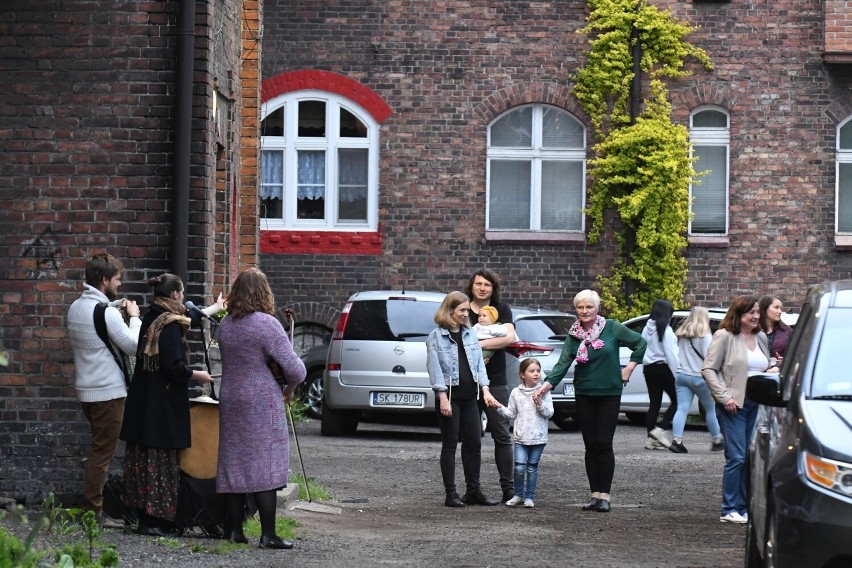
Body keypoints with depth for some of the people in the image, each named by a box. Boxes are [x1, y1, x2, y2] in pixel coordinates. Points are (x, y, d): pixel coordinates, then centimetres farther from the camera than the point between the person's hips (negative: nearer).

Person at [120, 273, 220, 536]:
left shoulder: (152, 318, 13)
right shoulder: (170, 325, -15)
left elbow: (190, 318, 33)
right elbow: (174, 366, -21)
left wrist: (215, 308, 48)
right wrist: (197, 375, -2)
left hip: (142, 402, 9)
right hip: (164, 404, -9)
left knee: (144, 460, 9)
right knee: (161, 461, -6)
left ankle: (145, 518, 13)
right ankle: (154, 521, -6)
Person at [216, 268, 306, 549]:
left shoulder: (225, 325, 6)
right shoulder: (267, 324, -13)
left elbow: (230, 360, 12)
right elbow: (295, 368, -15)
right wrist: (290, 388, 6)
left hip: (229, 399, 6)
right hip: (262, 403, -6)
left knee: (234, 465, 11)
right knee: (265, 467, -4)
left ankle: (234, 529, 15)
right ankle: (268, 534, -5)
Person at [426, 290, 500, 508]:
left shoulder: (470, 334, 13)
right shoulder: (436, 337, -3)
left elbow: (479, 364, 12)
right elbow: (435, 368, -8)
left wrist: (485, 390, 0)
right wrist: (443, 398, -15)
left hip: (469, 396, 5)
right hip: (449, 395, -5)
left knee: (474, 443, 6)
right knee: (450, 445, -1)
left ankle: (473, 491, 14)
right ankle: (451, 494, 3)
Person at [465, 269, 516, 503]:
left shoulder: (502, 310, 7)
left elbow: (509, 337, -8)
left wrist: (479, 344, -17)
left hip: (495, 381, -1)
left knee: (502, 435, -2)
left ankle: (509, 487, 0)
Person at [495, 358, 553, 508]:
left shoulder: (543, 392, 2)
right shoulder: (516, 393, 5)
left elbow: (549, 413, -1)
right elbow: (512, 414, 11)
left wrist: (540, 403, -15)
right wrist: (500, 408, -4)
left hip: (538, 438, 0)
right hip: (521, 438, 0)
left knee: (532, 467, 5)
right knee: (519, 467, -10)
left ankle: (529, 496, 14)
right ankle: (518, 495, 7)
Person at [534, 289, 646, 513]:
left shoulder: (611, 328, -5)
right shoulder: (574, 335, 2)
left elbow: (640, 343, 2)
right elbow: (563, 364, -5)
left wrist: (628, 369, -1)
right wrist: (546, 385, -19)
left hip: (609, 393, -3)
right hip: (584, 394, 3)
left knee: (604, 444, -7)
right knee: (591, 445, 5)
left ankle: (604, 496, -4)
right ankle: (595, 495, 9)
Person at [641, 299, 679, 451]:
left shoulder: (647, 329, 7)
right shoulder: (666, 330, -14)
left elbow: (643, 350, 6)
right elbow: (671, 354, -15)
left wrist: (646, 368, 10)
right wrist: (677, 373, -12)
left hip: (649, 369, 7)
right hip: (664, 368, -7)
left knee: (654, 403, 10)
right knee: (676, 400, 4)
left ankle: (651, 439, 6)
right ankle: (662, 429, -11)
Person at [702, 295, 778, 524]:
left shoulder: (761, 338, 16)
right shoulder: (724, 337, -4)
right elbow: (708, 370, -7)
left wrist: (772, 371, 3)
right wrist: (725, 397, -14)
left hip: (757, 404, 6)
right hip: (734, 405, -6)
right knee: (737, 457, -9)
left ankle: (745, 507, 13)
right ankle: (729, 510, -4)